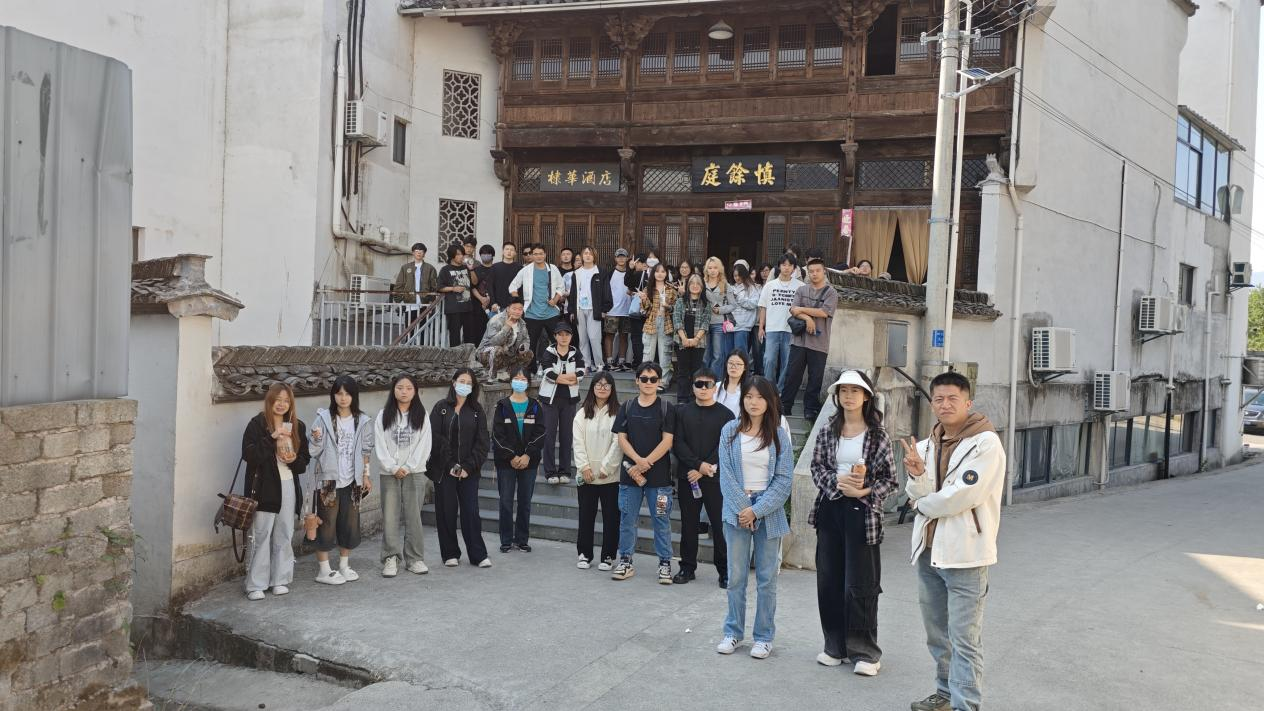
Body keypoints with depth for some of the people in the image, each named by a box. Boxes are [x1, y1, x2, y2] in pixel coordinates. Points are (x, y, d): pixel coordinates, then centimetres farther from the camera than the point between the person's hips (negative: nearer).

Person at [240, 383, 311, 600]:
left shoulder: (297, 426, 11)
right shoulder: (257, 424, -4)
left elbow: (305, 458, 16)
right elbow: (248, 454, -15)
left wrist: (294, 460, -5)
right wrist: (271, 438, -22)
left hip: (288, 486, 5)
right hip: (264, 487, -5)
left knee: (284, 536, 9)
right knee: (260, 536, -3)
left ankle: (280, 580, 19)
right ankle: (255, 585, 4)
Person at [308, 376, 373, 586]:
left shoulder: (362, 421, 4)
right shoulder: (323, 418, -5)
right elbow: (313, 452, -8)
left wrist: (366, 475, 8)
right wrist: (316, 439, -27)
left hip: (352, 481, 4)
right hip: (328, 480, -4)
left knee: (350, 524, 10)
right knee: (326, 524, 0)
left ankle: (344, 566, 26)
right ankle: (324, 571, 11)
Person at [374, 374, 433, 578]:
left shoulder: (421, 416, 5)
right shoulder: (383, 416, 6)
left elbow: (424, 446, -1)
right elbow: (379, 446, 0)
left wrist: (408, 468, -10)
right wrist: (393, 468, -10)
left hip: (414, 473, 0)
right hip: (389, 474, 0)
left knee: (413, 517, 1)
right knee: (390, 517, -1)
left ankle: (415, 559, 8)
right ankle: (391, 559, 5)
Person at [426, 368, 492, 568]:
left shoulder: (476, 410, 7)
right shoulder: (441, 408, 2)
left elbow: (483, 442, 1)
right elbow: (435, 438, -5)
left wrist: (468, 467, -9)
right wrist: (450, 465, -11)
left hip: (469, 470, 1)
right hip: (443, 469, -1)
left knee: (471, 511, -1)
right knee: (447, 512, 4)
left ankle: (478, 555, 5)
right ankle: (450, 554, 15)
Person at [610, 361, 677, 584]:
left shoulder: (666, 409, 0)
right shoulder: (627, 407, 7)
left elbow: (667, 441, -7)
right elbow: (621, 438, 2)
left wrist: (646, 463, -13)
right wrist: (638, 460, -13)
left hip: (659, 474, -2)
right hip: (630, 472, 3)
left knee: (661, 520, 3)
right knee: (626, 519, 7)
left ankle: (665, 563, 13)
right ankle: (625, 561, 18)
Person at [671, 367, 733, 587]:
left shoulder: (725, 414, 2)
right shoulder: (682, 412, 8)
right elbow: (677, 443, -1)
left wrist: (703, 469, -13)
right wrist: (698, 464, -13)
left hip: (715, 479, -2)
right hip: (687, 477, 2)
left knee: (720, 524, -1)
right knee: (688, 524, 8)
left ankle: (724, 570, 9)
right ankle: (687, 567, 19)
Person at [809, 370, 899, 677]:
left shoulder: (877, 434, -3)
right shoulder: (828, 432, 6)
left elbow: (890, 479, -2)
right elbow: (817, 467, 6)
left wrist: (864, 491, -17)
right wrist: (837, 483, -13)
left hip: (862, 513, -4)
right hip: (830, 510, 4)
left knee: (861, 584, -1)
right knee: (829, 580, 8)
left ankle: (864, 651, 12)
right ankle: (835, 646, 22)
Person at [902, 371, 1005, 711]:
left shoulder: (985, 442, -12)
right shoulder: (926, 446, 9)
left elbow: (962, 496, -20)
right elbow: (918, 496, 0)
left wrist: (922, 504, -5)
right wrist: (916, 475, -21)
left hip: (964, 554, -7)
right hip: (928, 550, 7)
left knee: (964, 638, -5)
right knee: (937, 633, 19)